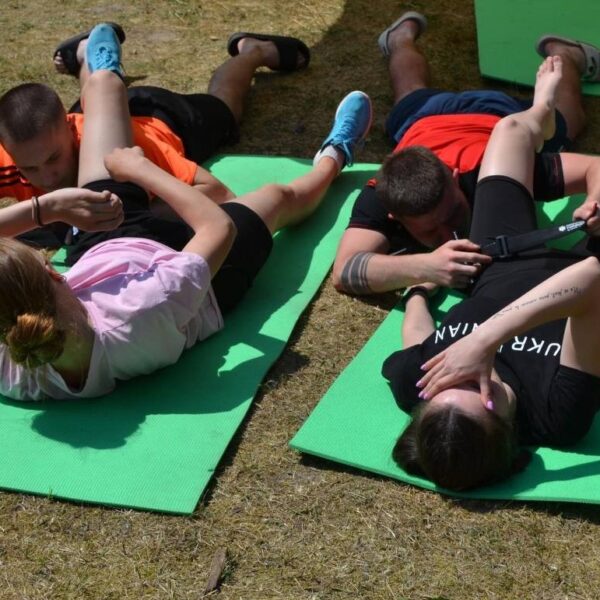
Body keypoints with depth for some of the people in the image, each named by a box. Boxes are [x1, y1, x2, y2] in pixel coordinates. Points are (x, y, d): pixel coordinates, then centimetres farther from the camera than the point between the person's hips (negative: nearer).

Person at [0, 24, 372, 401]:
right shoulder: (139, 320, -49)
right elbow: (219, 227, -36)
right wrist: (140, 167, -26)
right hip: (190, 276, -3)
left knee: (103, 82, 10)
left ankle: (101, 72, 50)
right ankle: (335, 155, 59)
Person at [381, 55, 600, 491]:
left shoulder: (412, 380, -38)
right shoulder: (559, 414, -47)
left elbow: (416, 327, -12)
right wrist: (488, 339, -64)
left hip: (505, 265, 2)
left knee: (512, 129, 12)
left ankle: (542, 112, 52)